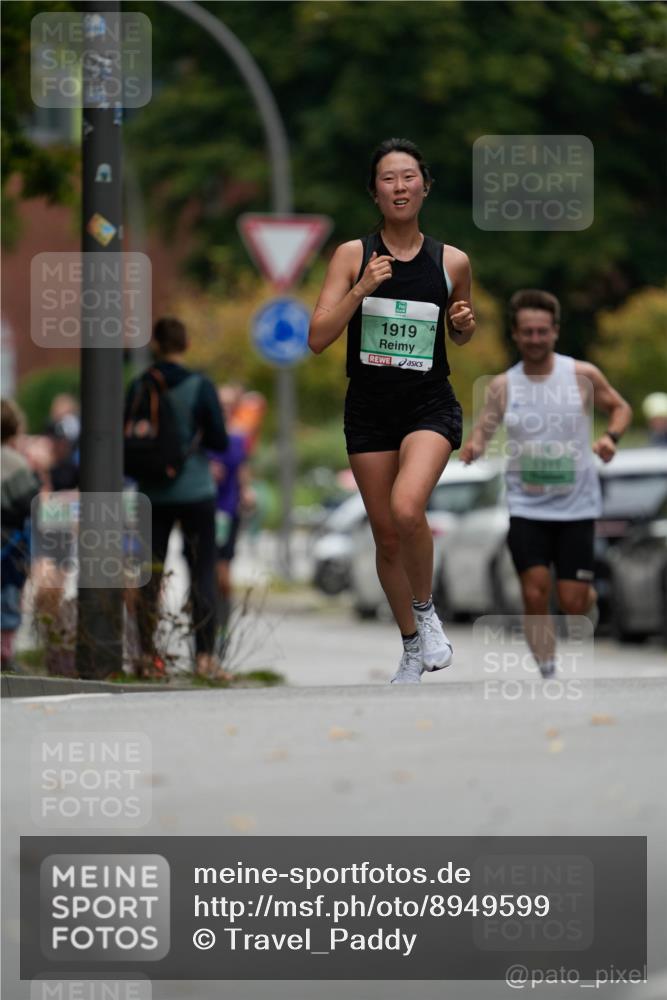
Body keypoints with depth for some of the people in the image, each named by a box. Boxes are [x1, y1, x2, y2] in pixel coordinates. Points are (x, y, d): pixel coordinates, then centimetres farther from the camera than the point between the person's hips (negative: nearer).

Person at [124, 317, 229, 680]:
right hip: (195, 492, -3)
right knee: (202, 573, 1)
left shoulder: (139, 386, 0)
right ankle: (204, 656, -5)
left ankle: (147, 655, 8)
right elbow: (220, 441, -10)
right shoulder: (200, 387, -9)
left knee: (150, 575, 9)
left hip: (152, 493, 3)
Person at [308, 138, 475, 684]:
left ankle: (426, 609, -2)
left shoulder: (452, 262, -1)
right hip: (369, 409, 2)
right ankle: (413, 647, 30)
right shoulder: (353, 255, -3)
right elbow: (318, 338, -9)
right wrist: (361, 290, -20)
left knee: (406, 509, -28)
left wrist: (466, 325, -5)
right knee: (386, 537, 9)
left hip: (430, 406, -2)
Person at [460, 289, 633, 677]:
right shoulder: (503, 387, -1)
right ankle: (548, 674, 2)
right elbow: (483, 431, 1)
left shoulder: (583, 376, -5)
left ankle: (591, 599, 38)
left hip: (576, 505, -1)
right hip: (526, 506, 1)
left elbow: (620, 407, 8)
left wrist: (611, 436, -13)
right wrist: (473, 449, -23)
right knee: (535, 594, -10)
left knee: (573, 601, 0)